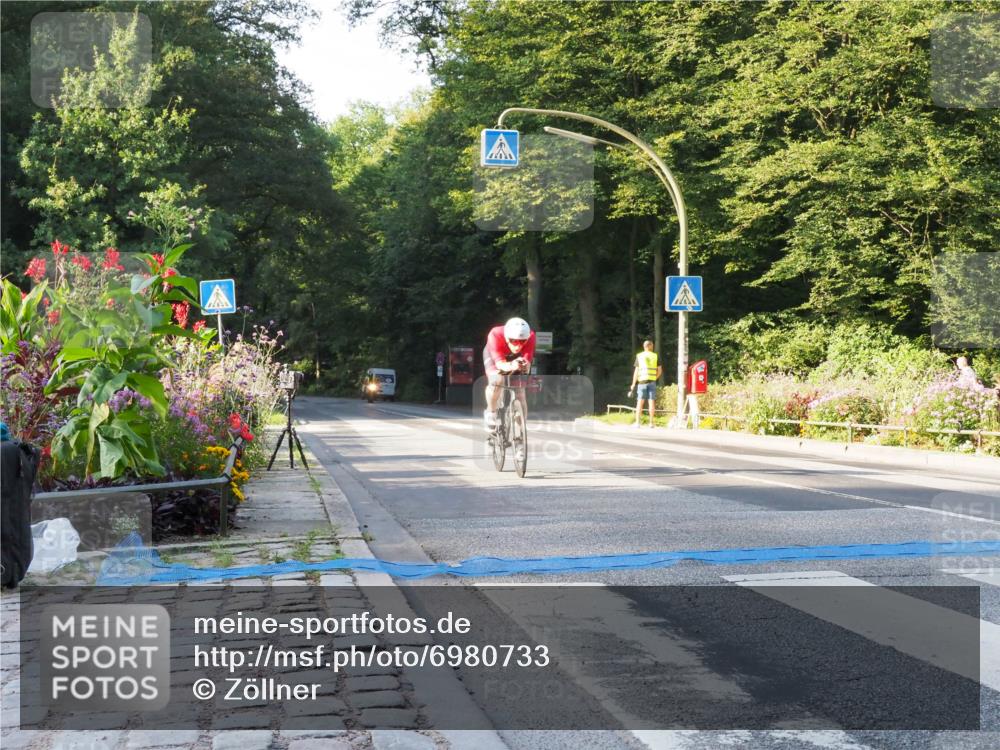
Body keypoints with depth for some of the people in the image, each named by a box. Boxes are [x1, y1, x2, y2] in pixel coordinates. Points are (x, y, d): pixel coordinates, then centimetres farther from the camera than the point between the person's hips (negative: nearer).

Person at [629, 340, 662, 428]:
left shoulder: (639, 356, 3)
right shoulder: (655, 356, 5)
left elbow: (636, 371, 0)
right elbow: (660, 370, 4)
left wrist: (633, 384, 2)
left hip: (642, 381, 0)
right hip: (652, 381, 0)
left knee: (640, 402, 2)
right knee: (651, 402, 1)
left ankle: (637, 422, -3)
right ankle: (651, 422, 0)